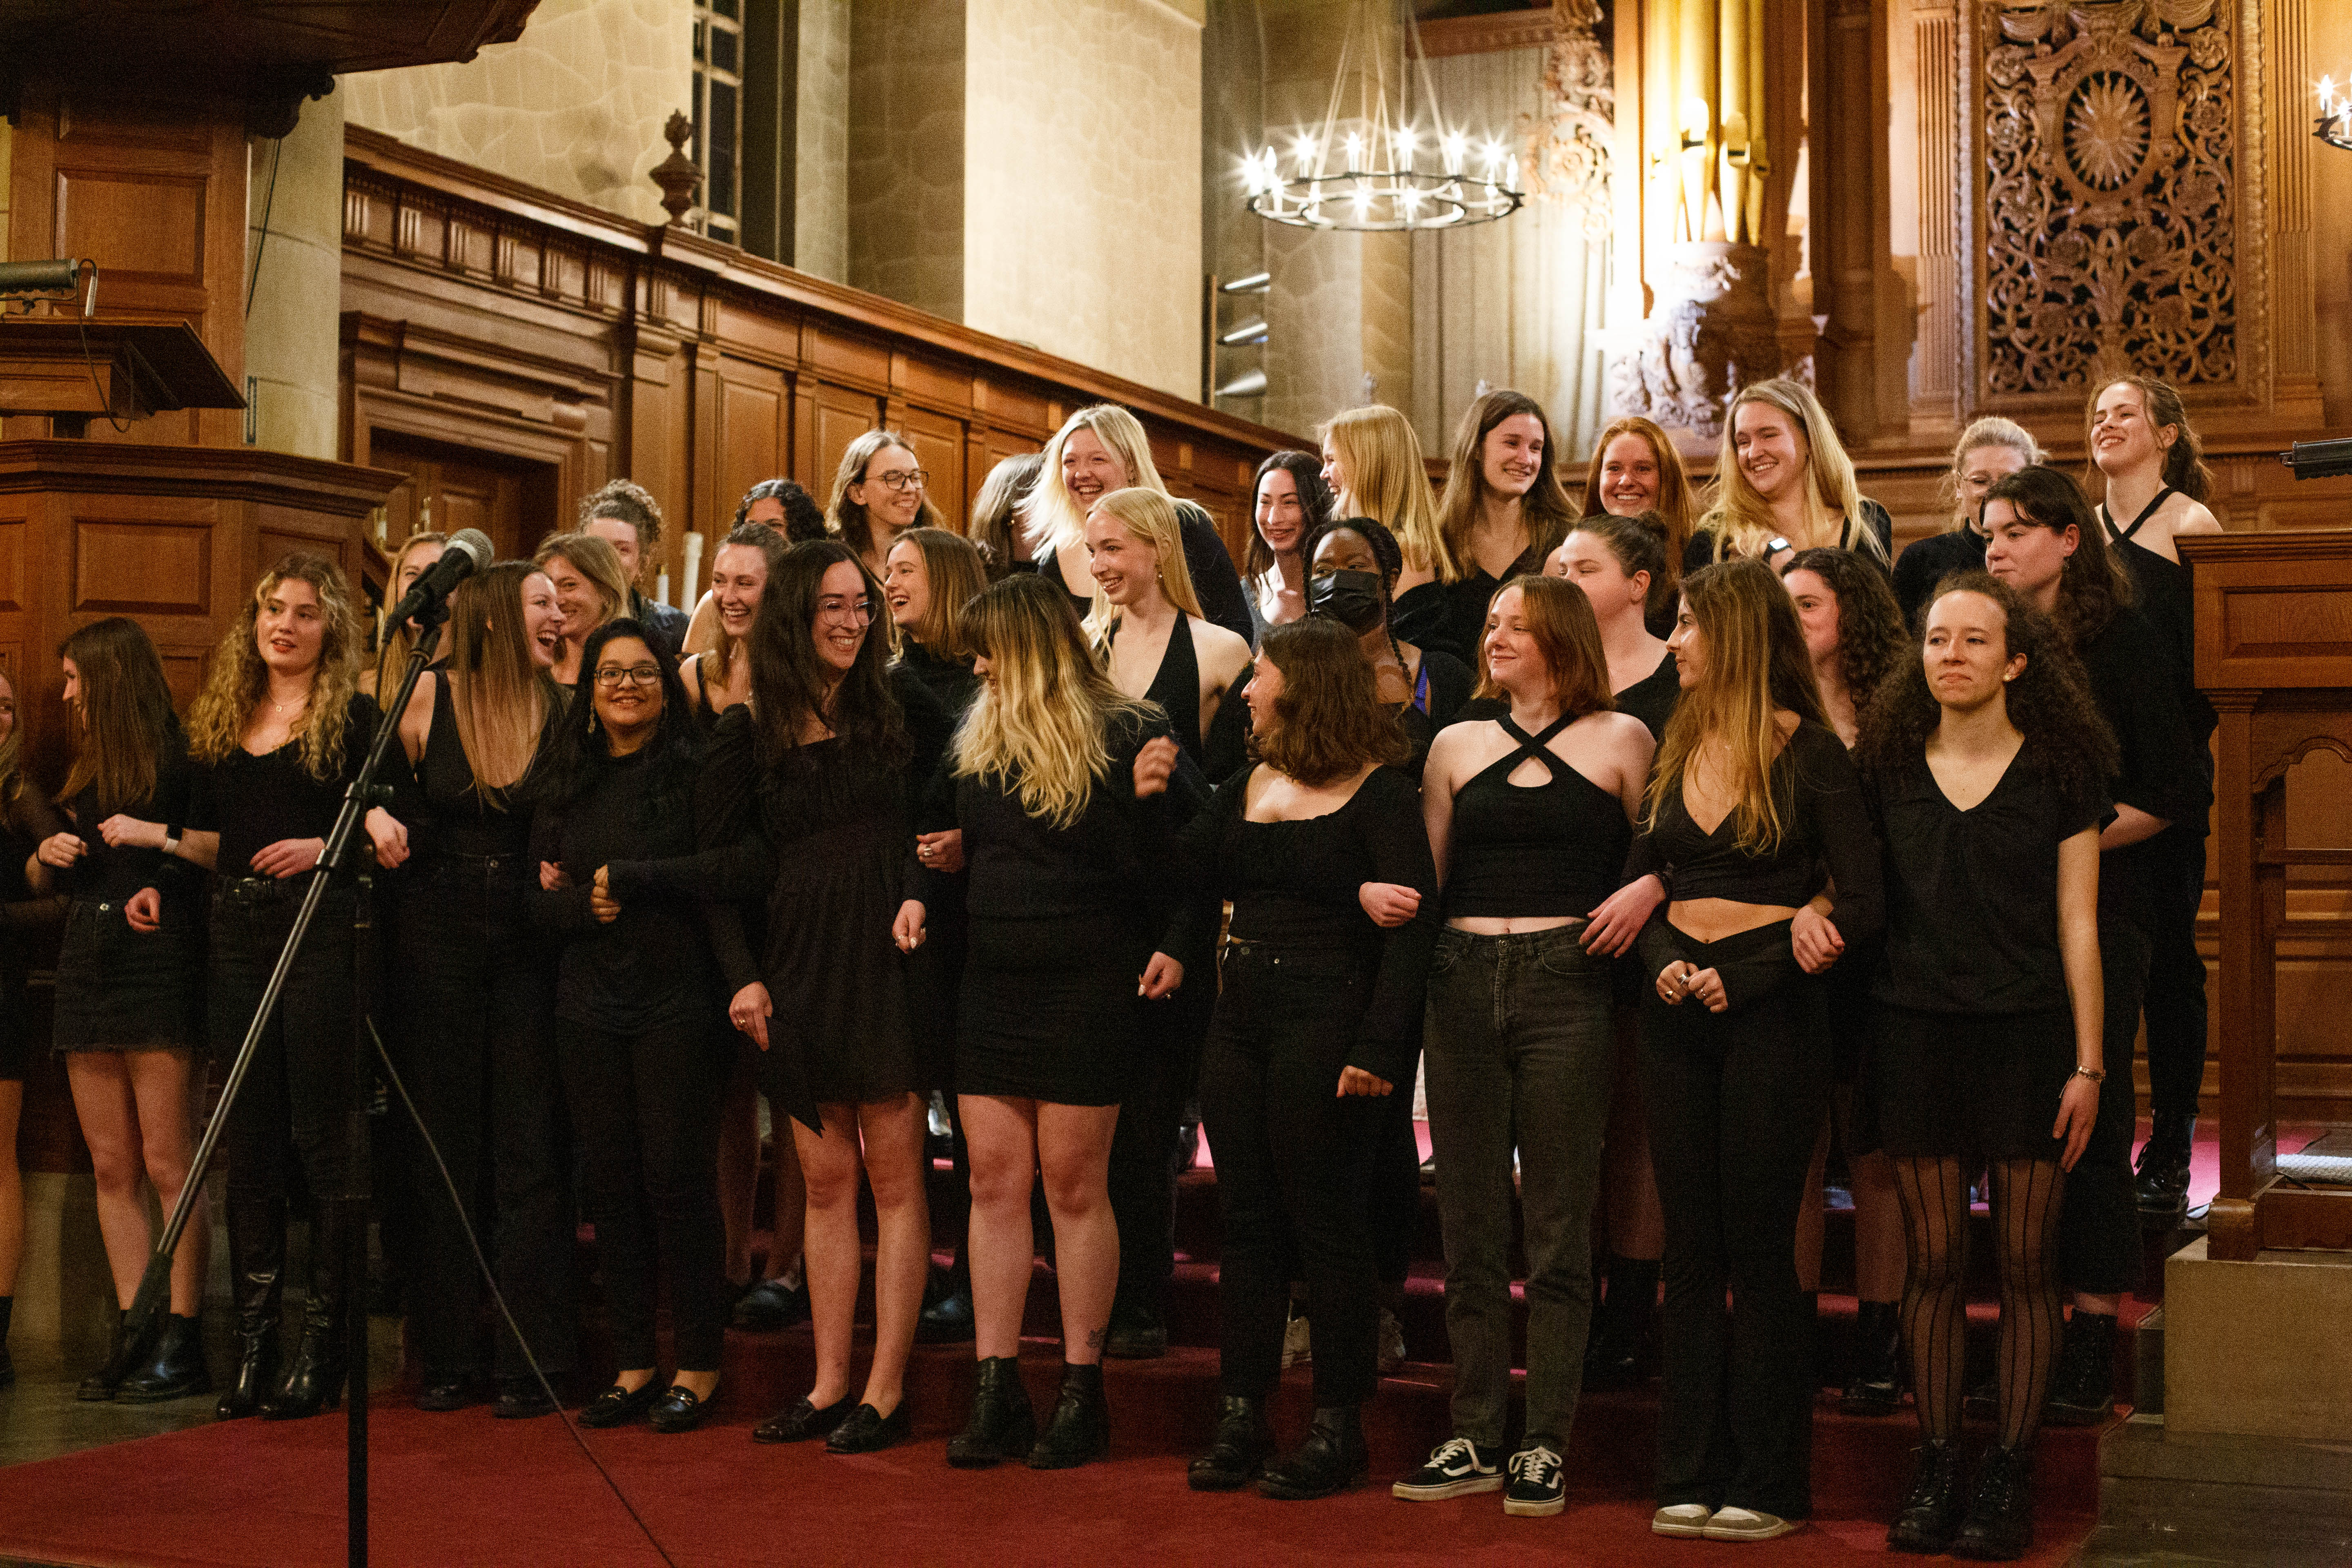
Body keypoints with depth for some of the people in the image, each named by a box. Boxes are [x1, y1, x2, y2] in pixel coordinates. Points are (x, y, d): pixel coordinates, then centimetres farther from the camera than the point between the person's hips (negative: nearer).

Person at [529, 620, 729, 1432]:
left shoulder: (697, 769, -2)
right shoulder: (568, 783, 14)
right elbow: (537, 893, 13)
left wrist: (624, 879, -11)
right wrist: (579, 906, -8)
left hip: (678, 1000, -5)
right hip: (589, 1004, 5)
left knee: (678, 1176, -4)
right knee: (611, 1181, 6)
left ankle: (699, 1364, 7)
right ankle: (633, 1362, 15)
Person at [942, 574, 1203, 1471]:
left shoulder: (1125, 734, -7)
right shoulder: (980, 740, 12)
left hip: (1087, 988, -6)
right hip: (992, 985, 6)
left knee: (1074, 1186, 0)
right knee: (993, 1183, 4)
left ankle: (1082, 1393, 9)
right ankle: (996, 1393, 9)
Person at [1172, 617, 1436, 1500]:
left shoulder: (1379, 792, -8)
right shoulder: (1249, 785, 15)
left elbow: (1413, 923, -14)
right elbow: (1191, 877, 8)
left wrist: (1378, 1046, -21)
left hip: (1326, 1017, -7)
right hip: (1241, 1017, 7)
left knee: (1325, 1221, -1)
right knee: (1247, 1219, 8)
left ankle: (1339, 1427, 9)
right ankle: (1241, 1418, 15)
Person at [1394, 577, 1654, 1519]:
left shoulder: (1620, 740, 6)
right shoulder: (1458, 745, 16)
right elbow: (1424, 878, 16)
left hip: (1567, 986, -3)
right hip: (1463, 983, 4)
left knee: (1557, 1226, -1)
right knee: (1470, 1223, 6)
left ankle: (1545, 1445, 5)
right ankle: (1475, 1436, 13)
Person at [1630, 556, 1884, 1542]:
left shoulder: (1808, 752, -6)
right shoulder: (1677, 746, 11)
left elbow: (1860, 906, -11)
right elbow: (1641, 877, 13)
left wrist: (1737, 978, -14)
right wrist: (1664, 962, -7)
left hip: (1770, 1010, -5)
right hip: (1677, 1009, 5)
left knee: (1759, 1248, -1)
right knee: (1690, 1250, 7)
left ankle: (1769, 1484, 9)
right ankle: (1692, 1473, 13)